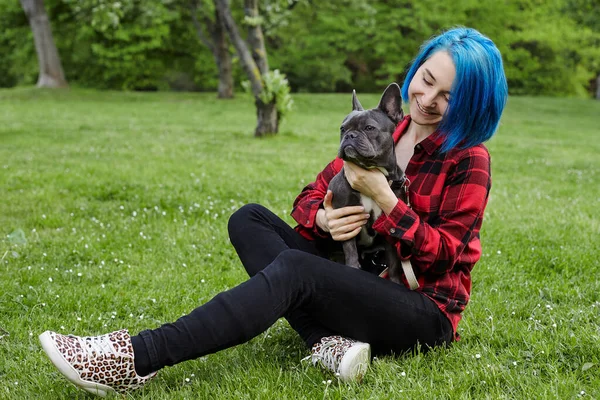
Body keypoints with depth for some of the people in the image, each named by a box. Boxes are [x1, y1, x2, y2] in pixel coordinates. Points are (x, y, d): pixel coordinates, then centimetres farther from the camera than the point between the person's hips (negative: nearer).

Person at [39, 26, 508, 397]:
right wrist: (321, 219, -17)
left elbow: (445, 254, -12)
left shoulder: (469, 161, -6)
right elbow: (310, 197, 8)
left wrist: (383, 198, -24)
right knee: (249, 220, -9)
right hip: (363, 285, 7)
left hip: (426, 314, -6)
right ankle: (328, 343, -29)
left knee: (294, 268, -33)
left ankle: (135, 360, -40)